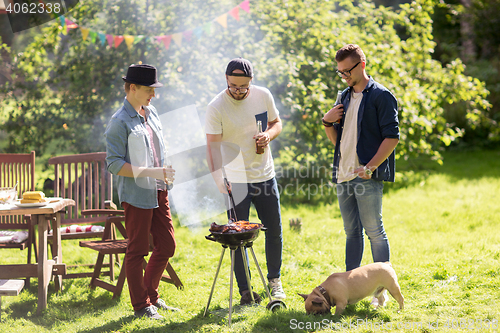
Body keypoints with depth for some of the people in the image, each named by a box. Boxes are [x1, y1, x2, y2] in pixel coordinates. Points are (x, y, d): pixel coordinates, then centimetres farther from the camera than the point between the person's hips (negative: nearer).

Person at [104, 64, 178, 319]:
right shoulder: (119, 122, -14)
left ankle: (151, 295, 28)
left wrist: (164, 173, 14)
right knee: (137, 251, 3)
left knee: (167, 245, 12)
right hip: (136, 195, -8)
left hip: (157, 192, 8)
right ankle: (140, 305, 15)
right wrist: (149, 172, -23)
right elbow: (114, 164, -18)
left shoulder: (151, 112, 10)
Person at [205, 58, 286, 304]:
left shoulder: (263, 96, -1)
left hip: (265, 175, 4)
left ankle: (274, 280, 30)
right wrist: (217, 178, -29)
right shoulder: (216, 107, -14)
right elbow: (212, 145, -17)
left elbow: (276, 122, 13)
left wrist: (269, 134, -10)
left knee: (274, 230, 12)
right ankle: (244, 290, 10)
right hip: (235, 180, -4)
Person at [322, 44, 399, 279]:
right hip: (344, 175, 7)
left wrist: (371, 166, -20)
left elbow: (392, 137, -12)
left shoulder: (381, 96, -5)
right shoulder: (345, 97, 18)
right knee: (351, 232, 12)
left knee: (374, 231, -5)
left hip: (367, 177, -7)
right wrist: (327, 122, 3)